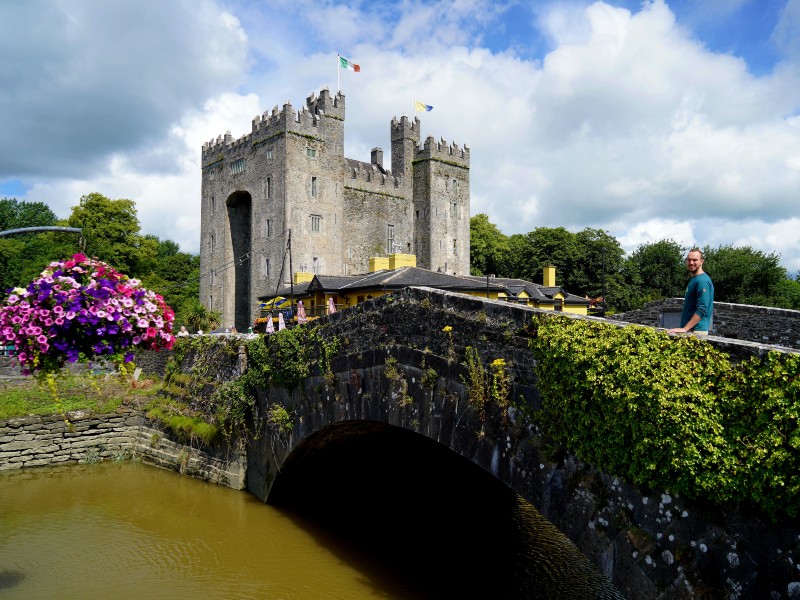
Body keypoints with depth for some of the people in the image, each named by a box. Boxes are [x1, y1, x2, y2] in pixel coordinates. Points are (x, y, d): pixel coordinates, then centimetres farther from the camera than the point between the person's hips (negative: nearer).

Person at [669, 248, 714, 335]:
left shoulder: (702, 281, -13)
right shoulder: (694, 279, 17)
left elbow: (702, 310, -21)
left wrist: (685, 329, -24)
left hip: (697, 331, -9)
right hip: (689, 329, 9)